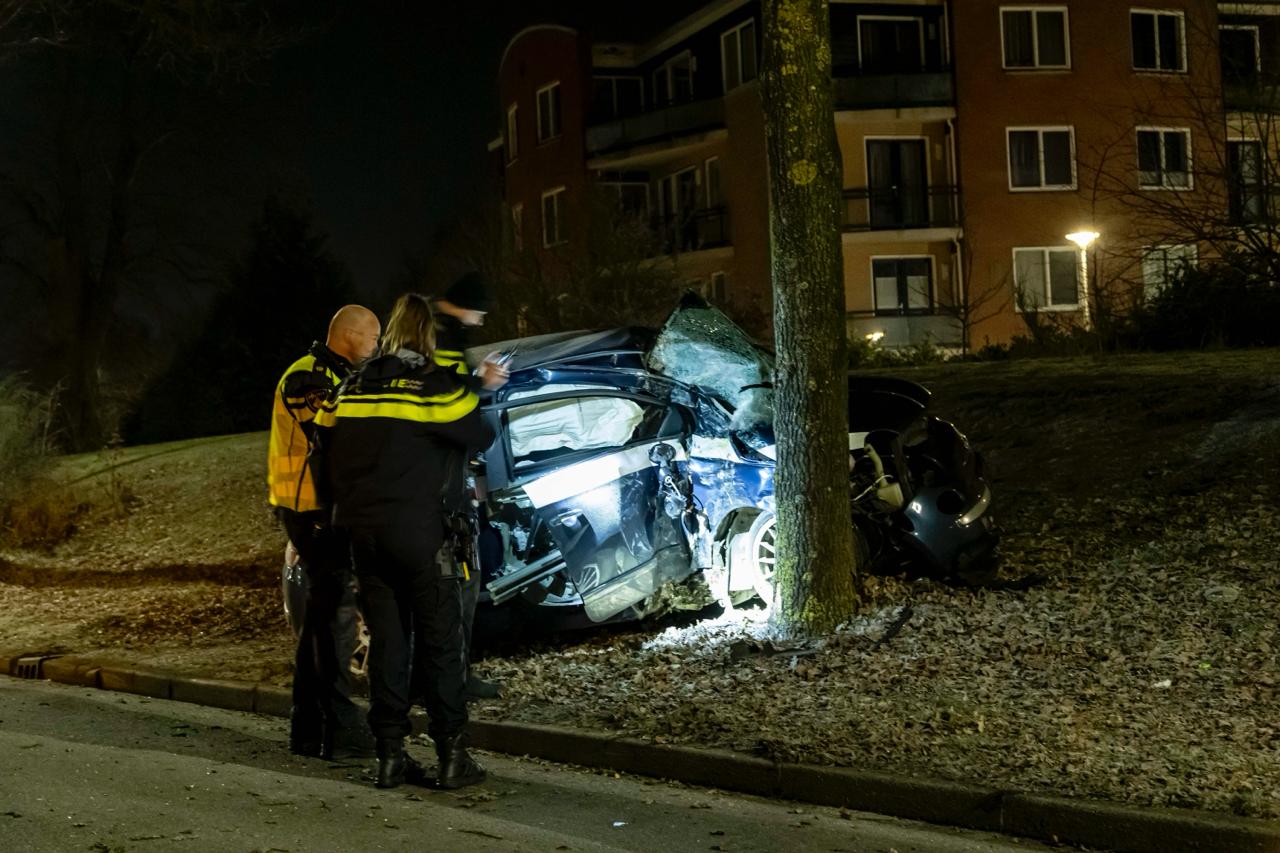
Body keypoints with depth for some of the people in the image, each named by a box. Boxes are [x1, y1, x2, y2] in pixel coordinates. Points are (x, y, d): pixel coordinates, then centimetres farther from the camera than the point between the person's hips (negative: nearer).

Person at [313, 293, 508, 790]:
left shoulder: (352, 388, 9)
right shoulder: (436, 385, -9)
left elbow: (326, 454, 12)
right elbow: (479, 437, -2)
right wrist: (480, 391, 15)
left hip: (364, 531, 5)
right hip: (420, 530, -5)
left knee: (385, 640, 10)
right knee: (442, 641, 2)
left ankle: (390, 755, 12)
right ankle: (452, 756, 4)